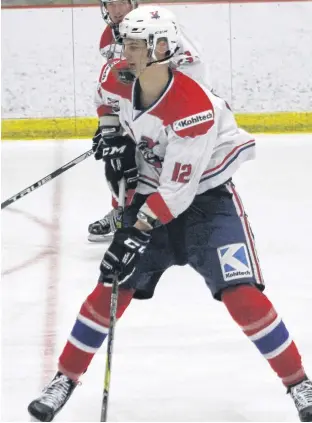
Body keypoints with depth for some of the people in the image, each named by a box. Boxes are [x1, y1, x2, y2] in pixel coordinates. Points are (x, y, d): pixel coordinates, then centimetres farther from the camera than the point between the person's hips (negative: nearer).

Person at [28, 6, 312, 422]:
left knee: (241, 293, -18)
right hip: (151, 194, 5)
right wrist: (114, 140, 3)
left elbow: (177, 190, -29)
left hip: (205, 195, -5)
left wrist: (138, 234, -31)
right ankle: (66, 379, 15)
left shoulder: (194, 109, -32)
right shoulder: (118, 78, -12)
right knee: (112, 288, 1)